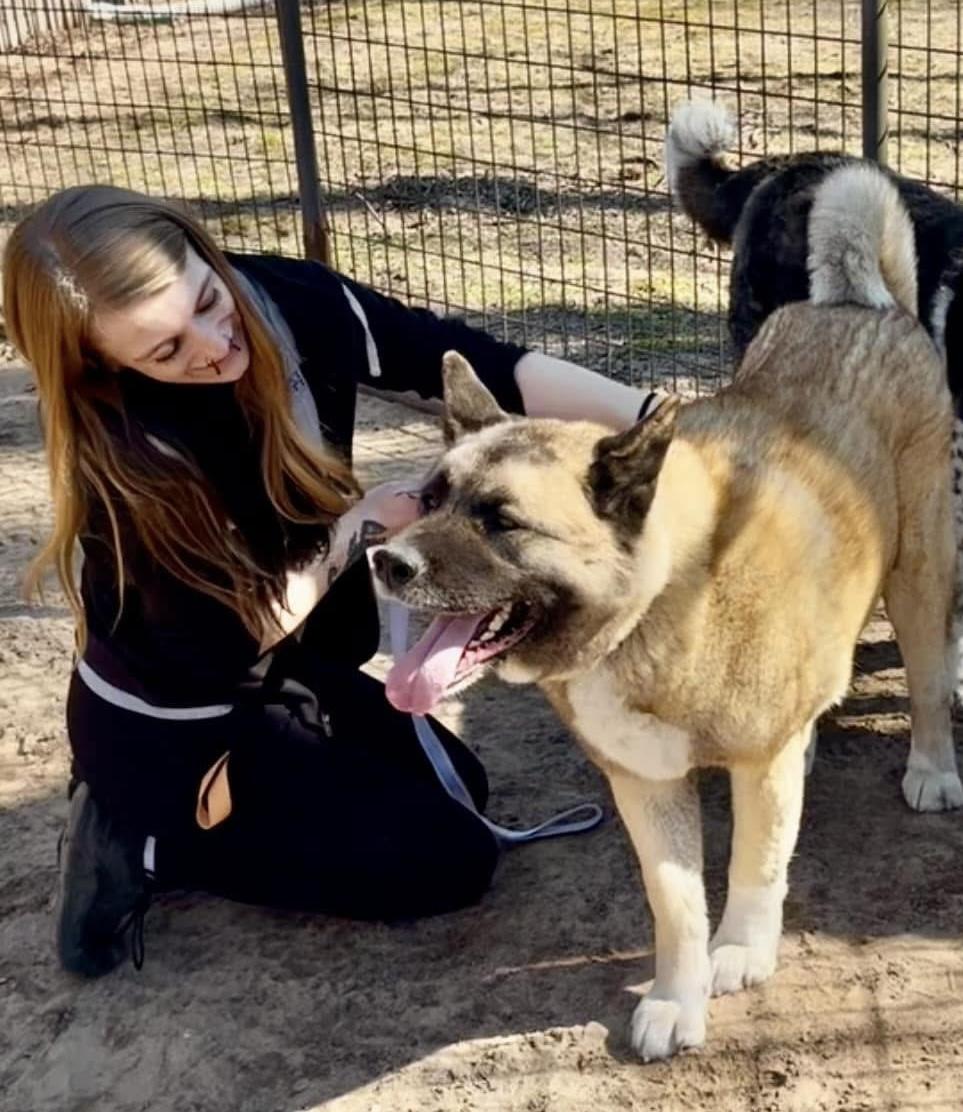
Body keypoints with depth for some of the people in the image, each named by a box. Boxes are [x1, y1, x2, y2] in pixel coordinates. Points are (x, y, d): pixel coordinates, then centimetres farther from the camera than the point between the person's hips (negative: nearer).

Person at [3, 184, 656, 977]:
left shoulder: (289, 302, -19)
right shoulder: (118, 453, -31)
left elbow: (479, 364, -23)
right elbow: (233, 636, -24)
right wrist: (361, 524, -18)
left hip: (282, 673, 7)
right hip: (169, 729, -7)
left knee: (455, 784, 21)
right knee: (453, 858, -6)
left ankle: (223, 807, 17)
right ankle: (147, 841, -1)